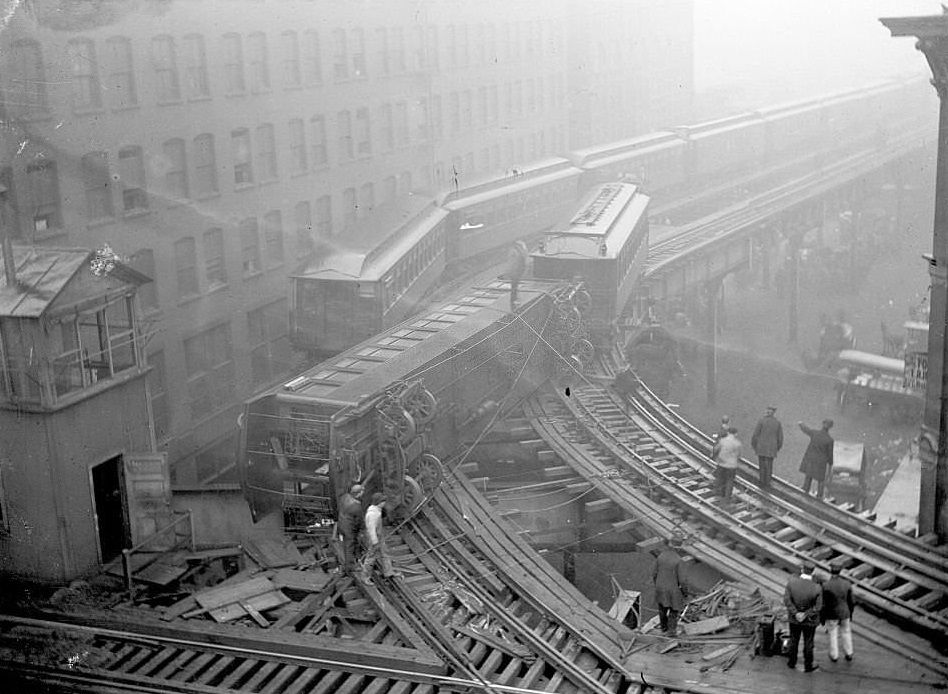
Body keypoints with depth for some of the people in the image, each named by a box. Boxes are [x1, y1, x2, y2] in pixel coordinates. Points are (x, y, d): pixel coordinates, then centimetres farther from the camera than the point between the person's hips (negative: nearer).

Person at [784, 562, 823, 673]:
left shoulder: (792, 581, -21)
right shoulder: (817, 589, -25)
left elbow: (787, 600, -18)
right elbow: (818, 607, -19)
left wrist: (795, 614, -19)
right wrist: (805, 615, -16)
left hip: (794, 618, 2)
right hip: (809, 621, -2)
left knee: (794, 641, 22)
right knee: (808, 643, 17)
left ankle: (792, 663, 39)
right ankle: (808, 666, 33)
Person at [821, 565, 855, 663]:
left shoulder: (826, 586, -21)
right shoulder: (847, 584, -12)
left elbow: (823, 604, -15)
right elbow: (850, 601, -3)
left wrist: (822, 618, -3)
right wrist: (850, 614, 13)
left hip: (832, 614, -2)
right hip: (845, 613, 2)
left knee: (833, 635, 15)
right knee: (846, 633, 22)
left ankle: (834, 656, 26)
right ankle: (848, 654, 32)